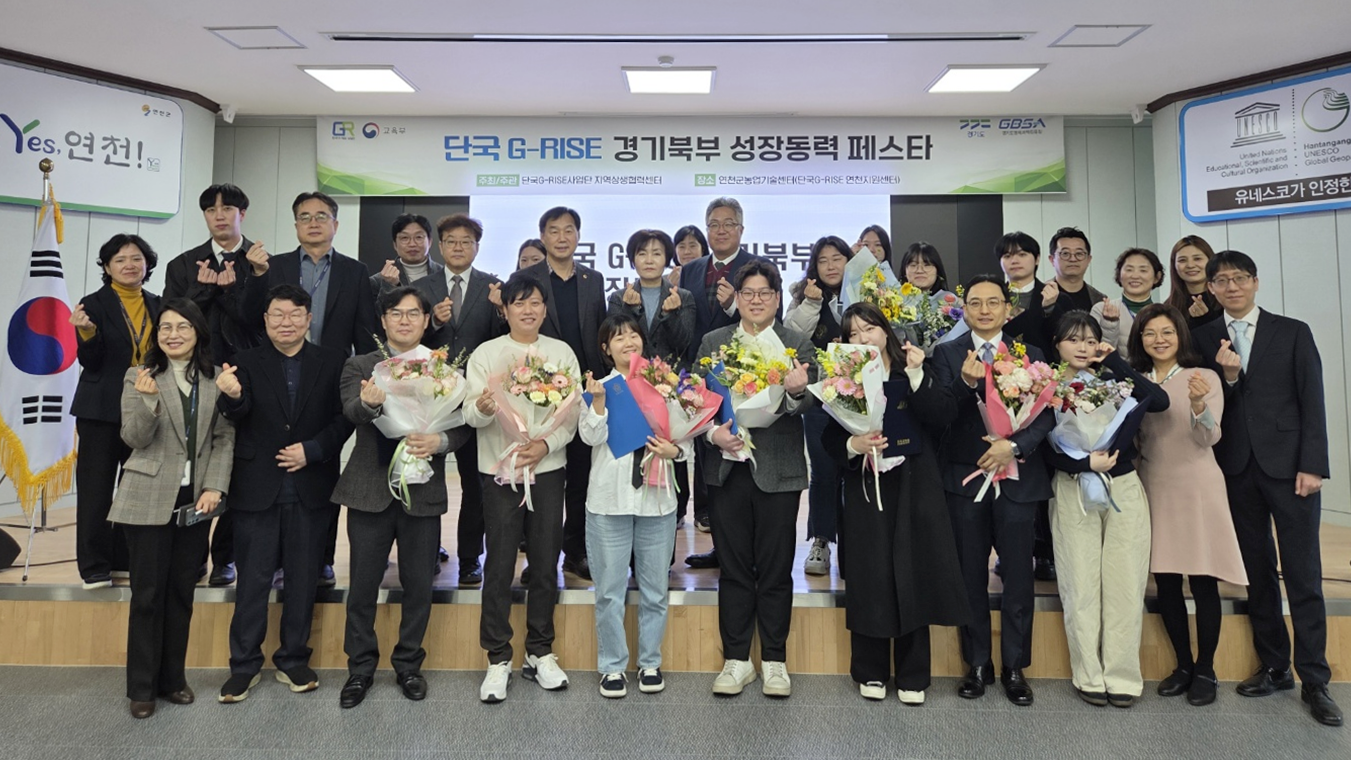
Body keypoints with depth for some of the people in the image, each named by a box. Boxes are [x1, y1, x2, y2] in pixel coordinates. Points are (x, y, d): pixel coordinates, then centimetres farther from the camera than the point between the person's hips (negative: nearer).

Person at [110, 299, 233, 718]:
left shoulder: (214, 379, 4)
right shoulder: (139, 377, -1)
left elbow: (225, 437, 3)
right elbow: (134, 438, -9)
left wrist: (215, 486, -7)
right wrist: (147, 400, -26)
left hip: (195, 501, 2)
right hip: (148, 501, -2)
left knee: (182, 592, 10)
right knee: (148, 593, 3)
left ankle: (173, 678, 24)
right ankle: (141, 687, 16)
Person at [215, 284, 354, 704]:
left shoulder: (331, 362, 2)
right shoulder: (247, 363, 1)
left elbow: (343, 418, -1)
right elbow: (238, 418, -13)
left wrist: (312, 449, -14)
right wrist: (232, 397, -34)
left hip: (310, 488, 1)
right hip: (257, 488, -1)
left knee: (303, 579, 11)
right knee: (252, 579, 7)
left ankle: (294, 661, 26)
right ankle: (244, 665, 21)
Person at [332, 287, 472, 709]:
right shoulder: (360, 366, 4)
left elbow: (464, 424, 2)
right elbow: (351, 411, -15)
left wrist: (439, 441, -19)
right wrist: (369, 402, -38)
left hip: (423, 490, 1)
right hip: (370, 490, 0)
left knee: (419, 586, 10)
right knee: (363, 585, 7)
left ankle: (409, 665, 29)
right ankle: (360, 668, 26)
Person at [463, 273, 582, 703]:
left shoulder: (562, 353, 5)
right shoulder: (486, 354, 1)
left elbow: (572, 414, 2)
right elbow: (471, 416, -7)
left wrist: (545, 445, -15)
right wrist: (482, 407, -30)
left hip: (547, 469, 2)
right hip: (499, 471, -1)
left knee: (546, 564, 8)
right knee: (499, 567, 2)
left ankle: (540, 653, 23)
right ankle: (498, 660, 15)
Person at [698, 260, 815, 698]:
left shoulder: (798, 345, 4)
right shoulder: (713, 343, 8)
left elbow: (806, 406, -6)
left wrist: (797, 391, -28)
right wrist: (712, 432, -11)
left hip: (778, 469, -1)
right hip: (728, 466, 1)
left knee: (776, 569, 7)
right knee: (733, 567, 9)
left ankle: (774, 661, 21)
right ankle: (736, 660, 21)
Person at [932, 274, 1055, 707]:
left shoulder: (1030, 355, 7)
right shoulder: (947, 354, 3)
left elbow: (1046, 415, -1)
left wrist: (1014, 445, -16)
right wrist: (966, 383, -26)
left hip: (1018, 477, 1)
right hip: (965, 477, 0)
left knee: (1018, 577, 7)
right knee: (971, 576, 9)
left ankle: (1014, 667, 21)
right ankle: (978, 664, 22)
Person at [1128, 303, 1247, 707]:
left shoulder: (1205, 378, -3)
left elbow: (1209, 438, -13)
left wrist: (1198, 404, -31)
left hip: (1197, 488, -3)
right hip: (1154, 489, 4)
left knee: (1202, 582, 1)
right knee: (1165, 583, 8)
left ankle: (1206, 670, 15)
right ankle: (1183, 665, 23)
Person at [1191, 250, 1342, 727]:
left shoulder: (1293, 332, 4)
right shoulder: (1204, 338, 7)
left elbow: (1312, 402, -1)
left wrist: (1312, 466, -8)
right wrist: (1228, 376, -15)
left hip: (1287, 465, -2)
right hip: (1236, 468, 2)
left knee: (1303, 574, 0)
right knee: (1257, 571, 8)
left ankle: (1314, 679, 9)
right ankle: (1274, 667, 18)